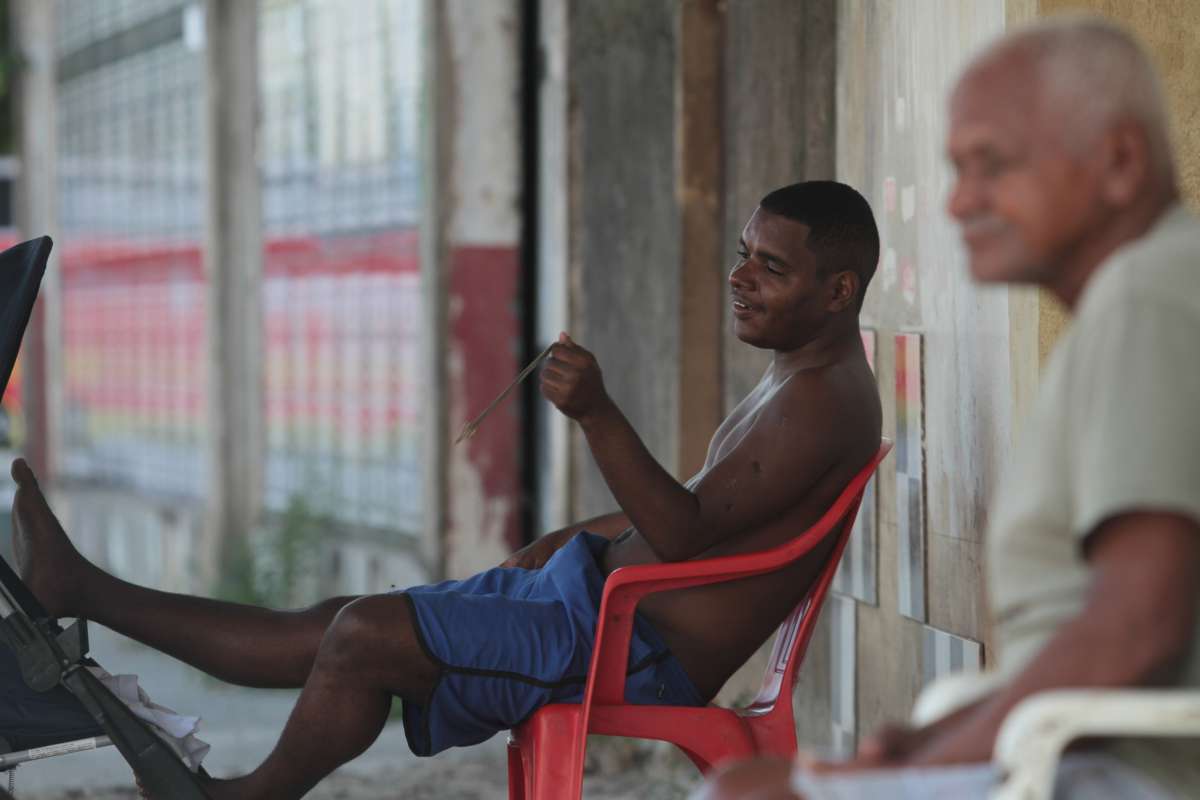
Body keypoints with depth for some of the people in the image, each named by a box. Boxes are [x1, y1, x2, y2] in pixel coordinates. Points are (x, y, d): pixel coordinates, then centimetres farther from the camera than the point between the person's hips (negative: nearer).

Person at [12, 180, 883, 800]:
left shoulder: (823, 400, -18)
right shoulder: (800, 374, 16)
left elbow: (683, 533, -26)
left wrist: (600, 415, -35)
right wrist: (565, 544, 22)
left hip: (647, 655, -10)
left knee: (367, 635, -15)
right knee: (330, 628, 9)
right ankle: (81, 593, 12)